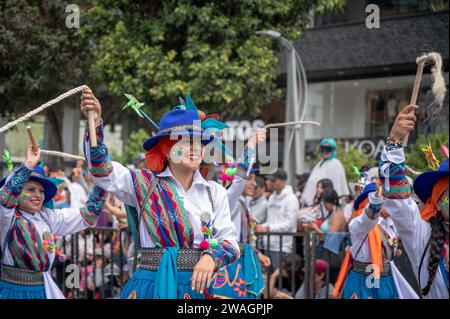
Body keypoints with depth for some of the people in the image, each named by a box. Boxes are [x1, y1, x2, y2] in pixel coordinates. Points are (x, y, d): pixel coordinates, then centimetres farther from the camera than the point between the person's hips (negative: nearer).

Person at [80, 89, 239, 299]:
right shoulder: (144, 184, 2)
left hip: (198, 286, 2)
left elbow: (229, 241, 5)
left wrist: (211, 257, -18)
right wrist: (95, 124, -23)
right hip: (150, 286, -2)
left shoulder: (215, 192, 7)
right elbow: (102, 169, -9)